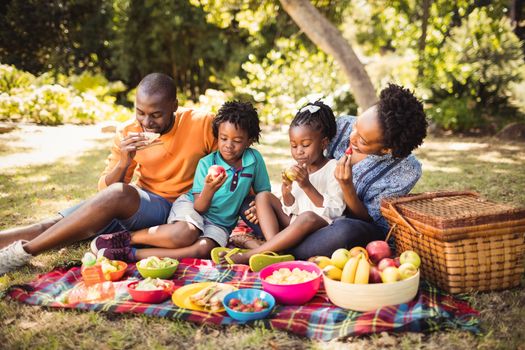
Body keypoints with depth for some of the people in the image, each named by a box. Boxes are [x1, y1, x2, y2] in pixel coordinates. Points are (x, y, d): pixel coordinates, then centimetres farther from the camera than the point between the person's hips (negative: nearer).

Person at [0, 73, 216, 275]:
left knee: (119, 193, -34)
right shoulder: (128, 133, -5)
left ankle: (22, 252, -29)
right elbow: (105, 189, -3)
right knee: (55, 224, -15)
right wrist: (124, 162, -24)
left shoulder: (203, 125, -15)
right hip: (138, 200, 5)